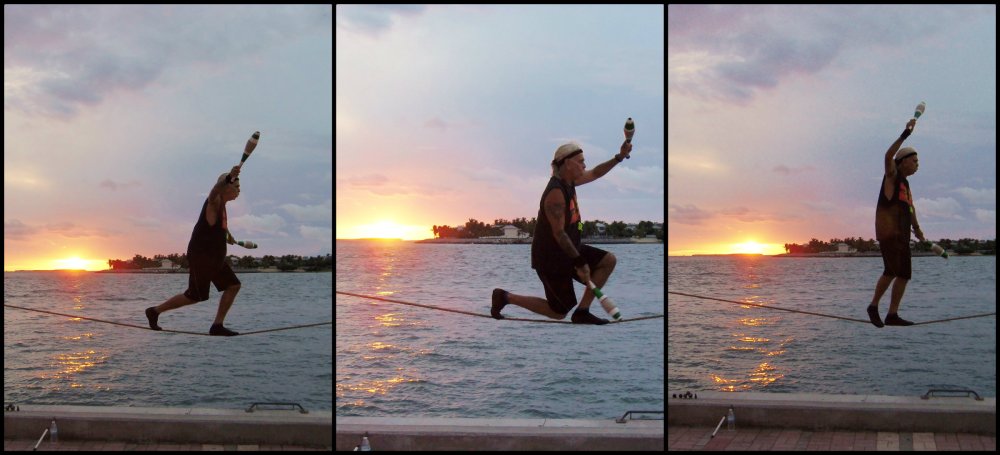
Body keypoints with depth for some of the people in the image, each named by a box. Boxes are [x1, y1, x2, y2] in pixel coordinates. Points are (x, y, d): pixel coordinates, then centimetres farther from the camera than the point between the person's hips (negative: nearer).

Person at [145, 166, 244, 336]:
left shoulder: (222, 205, 12)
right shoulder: (214, 202, -17)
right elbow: (214, 192, -44)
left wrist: (227, 234, 54)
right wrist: (229, 178, -63)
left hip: (215, 258, 10)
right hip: (201, 257, -9)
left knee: (233, 285, 2)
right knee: (195, 296, -2)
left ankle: (217, 325, 5)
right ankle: (155, 311, 14)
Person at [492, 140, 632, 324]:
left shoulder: (569, 181, 2)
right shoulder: (556, 192, -26)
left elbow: (595, 173, 20)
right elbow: (558, 233, -27)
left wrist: (619, 157, 9)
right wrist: (579, 262, -25)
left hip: (568, 249, 9)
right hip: (551, 258, -9)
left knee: (609, 260, 2)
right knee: (559, 313, 3)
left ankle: (582, 312, 4)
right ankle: (505, 297, 13)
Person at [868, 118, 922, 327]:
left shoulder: (905, 184, 22)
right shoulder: (892, 176, -2)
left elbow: (910, 208, 29)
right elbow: (889, 156, -21)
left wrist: (917, 228, 23)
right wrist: (905, 134, -24)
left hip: (902, 235, 9)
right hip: (888, 233, -9)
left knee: (904, 274, 4)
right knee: (892, 271, -18)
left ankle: (892, 314, 6)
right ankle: (873, 306, -3)